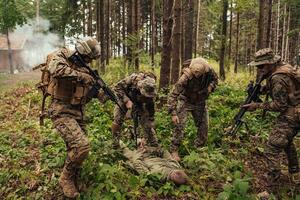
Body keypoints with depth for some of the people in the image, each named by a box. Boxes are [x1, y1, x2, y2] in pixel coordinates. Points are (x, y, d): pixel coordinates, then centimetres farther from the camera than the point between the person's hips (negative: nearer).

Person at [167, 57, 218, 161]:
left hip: (200, 102, 5)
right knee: (179, 125, -14)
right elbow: (173, 95, -33)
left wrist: (210, 88, -16)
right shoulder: (185, 77, -35)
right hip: (185, 101, -4)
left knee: (203, 125, 9)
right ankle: (174, 150, -2)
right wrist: (173, 113, -38)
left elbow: (215, 79, 5)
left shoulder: (209, 71, -21)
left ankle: (199, 146, 29)